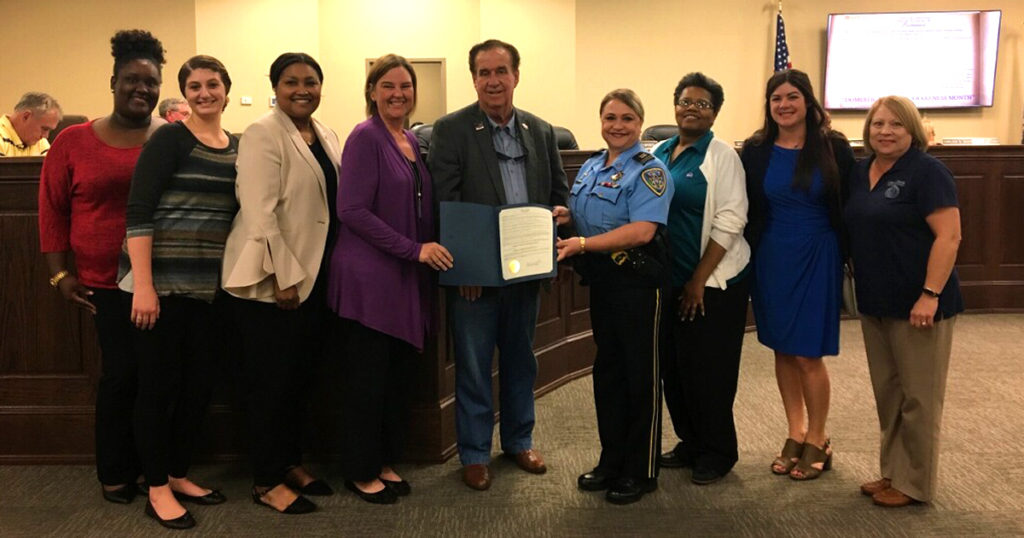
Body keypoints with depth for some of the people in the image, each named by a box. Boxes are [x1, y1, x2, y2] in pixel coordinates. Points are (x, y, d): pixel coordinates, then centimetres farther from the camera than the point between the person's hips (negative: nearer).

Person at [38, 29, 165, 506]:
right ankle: (115, 473, 20)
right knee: (122, 372, 0)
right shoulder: (74, 142, 3)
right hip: (108, 280, -1)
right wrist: (60, 274, 2)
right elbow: (52, 208, 7)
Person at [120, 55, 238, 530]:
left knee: (200, 382, 12)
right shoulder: (169, 139, -8)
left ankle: (178, 474, 29)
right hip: (164, 282, -6)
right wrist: (142, 285, -19)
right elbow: (138, 213, -14)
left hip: (210, 285, 6)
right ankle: (157, 489, 16)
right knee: (159, 384, 2)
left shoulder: (237, 147, 10)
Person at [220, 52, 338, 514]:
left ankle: (292, 463, 30)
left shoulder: (326, 137, 12)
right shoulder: (263, 135, -11)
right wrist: (283, 277, -22)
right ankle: (267, 481, 14)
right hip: (272, 279, -7)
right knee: (273, 380, 1)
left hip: (314, 274, 7)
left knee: (302, 375, 15)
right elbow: (259, 213, -19)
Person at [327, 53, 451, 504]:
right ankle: (360, 471, 18)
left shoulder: (411, 141, 12)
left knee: (397, 376, 13)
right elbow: (352, 210, -18)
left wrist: (425, 250, 5)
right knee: (368, 379, 3)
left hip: (407, 279, 7)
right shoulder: (365, 137, -11)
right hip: (369, 278, -7)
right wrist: (414, 249, -19)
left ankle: (385, 461, 27)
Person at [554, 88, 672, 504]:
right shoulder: (590, 168, 12)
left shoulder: (649, 171, -12)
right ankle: (612, 460, 28)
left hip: (638, 281, -7)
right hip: (601, 279, 8)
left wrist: (584, 244, -26)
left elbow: (642, 231, -23)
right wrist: (565, 216, 0)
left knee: (640, 374, 3)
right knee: (607, 369, 14)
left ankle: (641, 471, 16)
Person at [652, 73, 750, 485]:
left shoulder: (721, 156, -7)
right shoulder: (660, 153, 10)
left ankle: (717, 452, 20)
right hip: (668, 280, 6)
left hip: (712, 283, -6)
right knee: (673, 366, 12)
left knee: (708, 371, 2)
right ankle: (690, 442, 30)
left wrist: (698, 281, -15)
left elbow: (729, 221, -13)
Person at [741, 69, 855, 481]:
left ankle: (817, 441, 18)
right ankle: (795, 434, 25)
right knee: (782, 350, 10)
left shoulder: (833, 148, -3)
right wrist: (746, 260, 0)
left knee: (809, 354, -1)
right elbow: (744, 210, 4)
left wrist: (845, 255, -4)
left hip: (817, 258, -2)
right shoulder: (756, 151, 1)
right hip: (771, 259, 3)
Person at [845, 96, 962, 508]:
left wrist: (930, 295, -22)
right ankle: (892, 472, 28)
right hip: (875, 303, 7)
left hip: (917, 304, -7)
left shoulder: (927, 171, -12)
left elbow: (949, 236, -17)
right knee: (886, 392, 15)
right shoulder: (860, 172, 10)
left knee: (918, 396, 4)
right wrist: (857, 282, 9)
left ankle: (915, 484, 16)